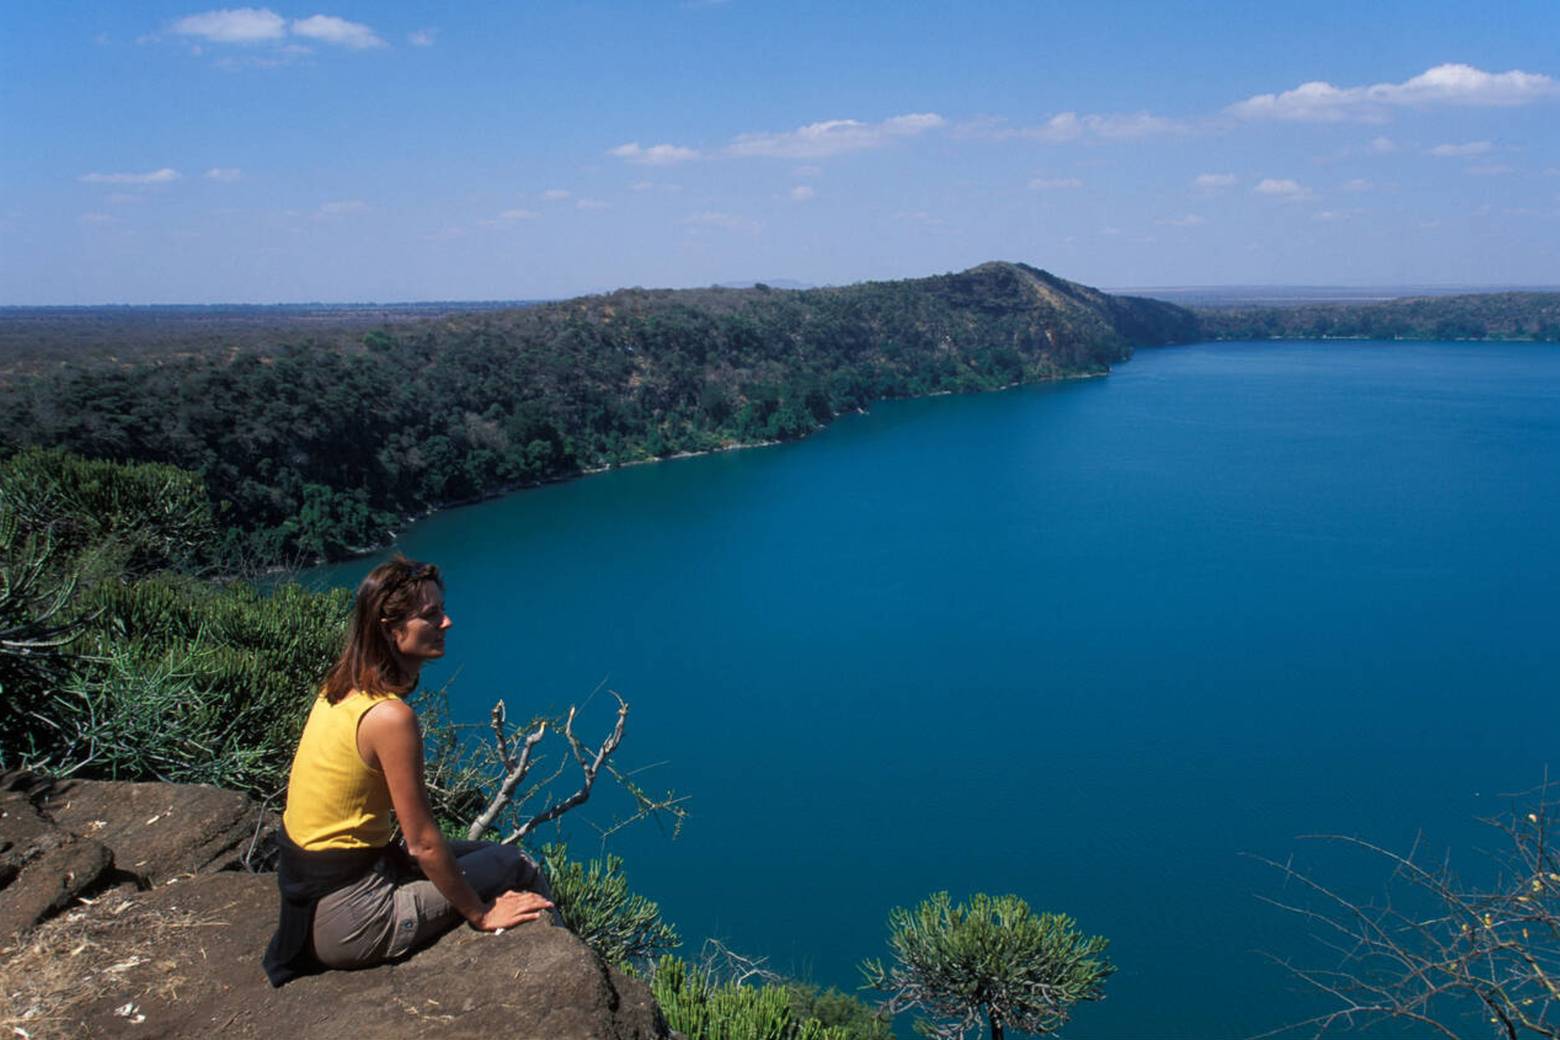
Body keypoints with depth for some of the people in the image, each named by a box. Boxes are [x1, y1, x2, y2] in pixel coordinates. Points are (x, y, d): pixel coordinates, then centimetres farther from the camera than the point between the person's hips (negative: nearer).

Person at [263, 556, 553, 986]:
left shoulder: (341, 688, 1)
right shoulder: (390, 717, -26)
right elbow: (423, 844, -19)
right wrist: (480, 915, -8)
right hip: (346, 923, -9)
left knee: (488, 852, 21)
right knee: (516, 868, 3)